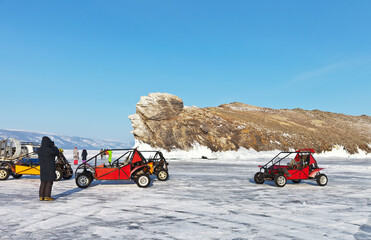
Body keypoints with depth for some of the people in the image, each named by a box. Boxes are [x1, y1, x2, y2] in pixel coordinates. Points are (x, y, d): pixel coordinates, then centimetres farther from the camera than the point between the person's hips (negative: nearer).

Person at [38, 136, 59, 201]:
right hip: (50, 168, -6)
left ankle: (41, 196, 11)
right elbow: (57, 153, -2)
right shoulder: (50, 149, -19)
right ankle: (47, 197, 1)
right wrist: (54, 146, 12)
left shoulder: (40, 150, 1)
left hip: (42, 168, 6)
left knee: (43, 182, 11)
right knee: (49, 182, 0)